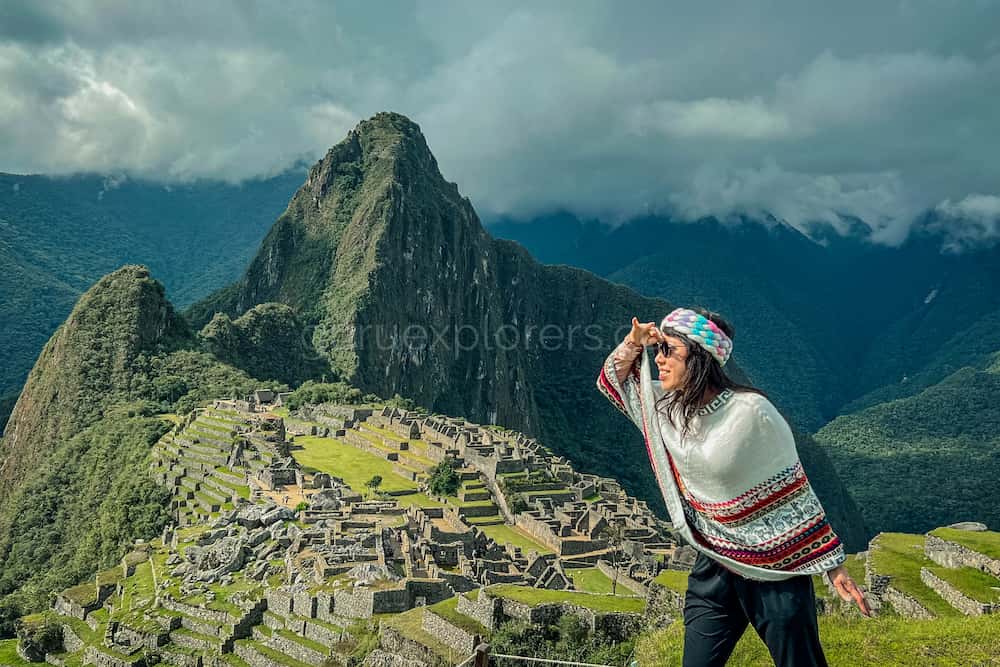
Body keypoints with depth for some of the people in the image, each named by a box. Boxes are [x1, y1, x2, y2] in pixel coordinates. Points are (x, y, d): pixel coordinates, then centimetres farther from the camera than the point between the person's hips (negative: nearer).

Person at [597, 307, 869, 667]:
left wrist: (833, 564, -7)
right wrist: (633, 343, -9)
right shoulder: (668, 407, -3)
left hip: (777, 571, -5)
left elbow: (796, 491, -11)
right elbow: (612, 381, 12)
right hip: (715, 568, 5)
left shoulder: (750, 411, -20)